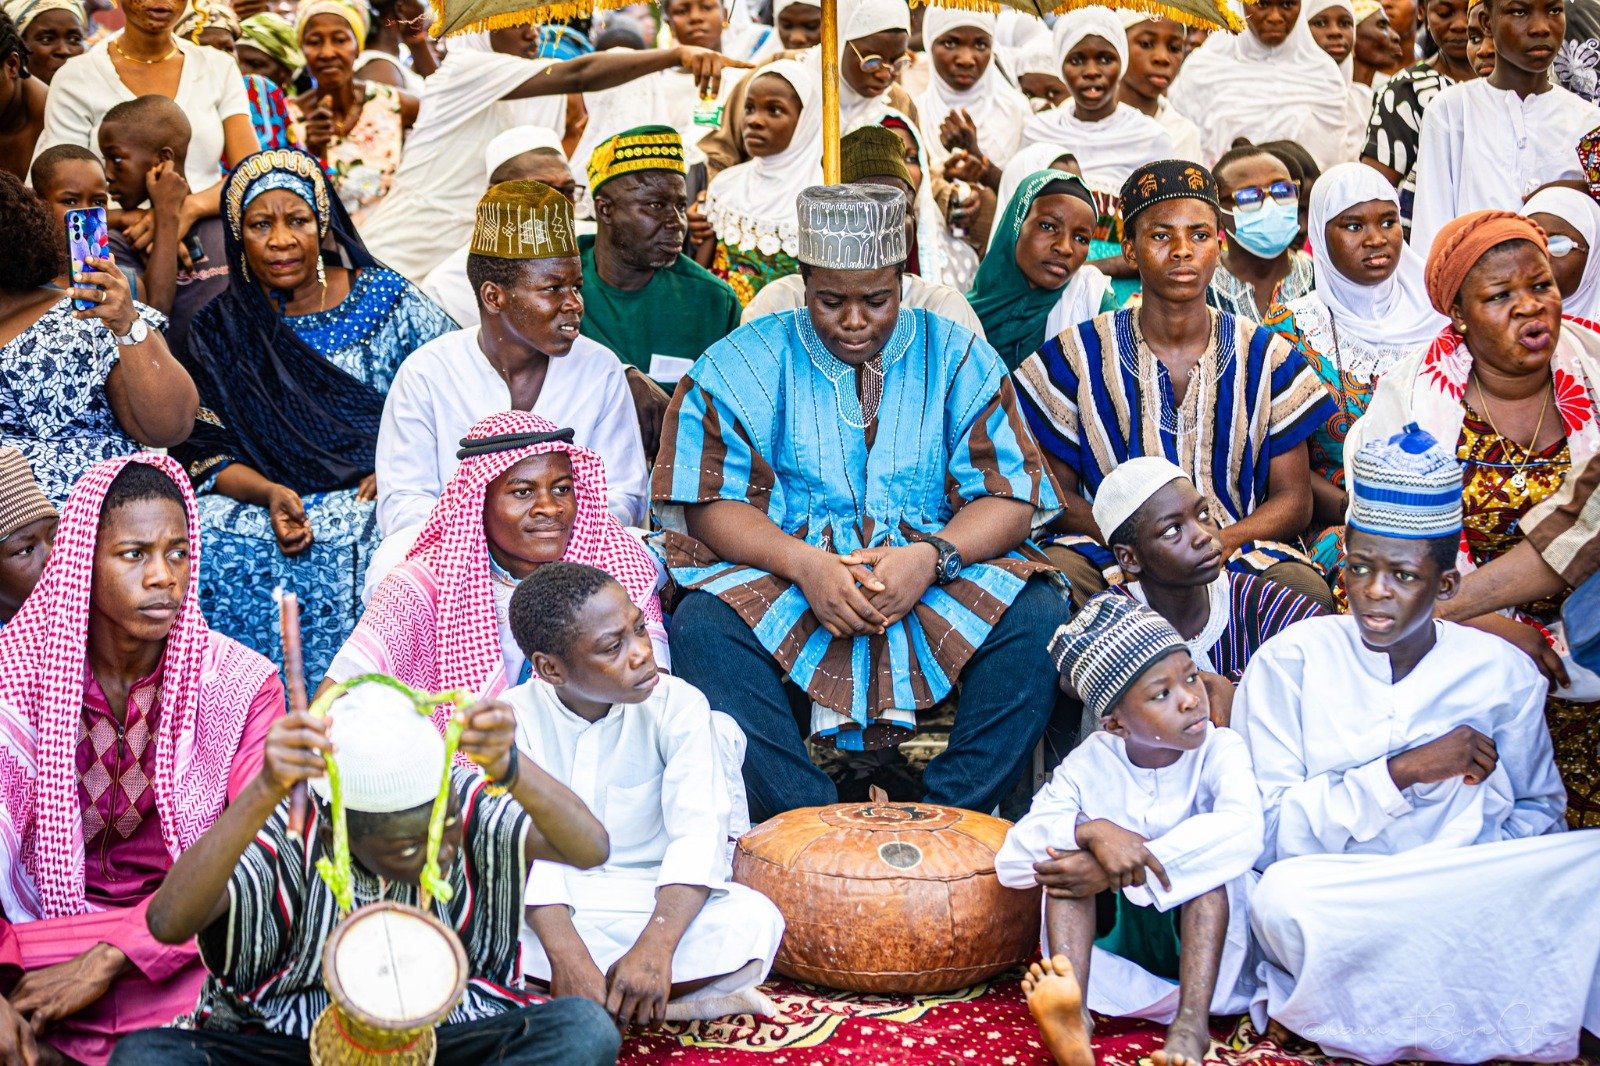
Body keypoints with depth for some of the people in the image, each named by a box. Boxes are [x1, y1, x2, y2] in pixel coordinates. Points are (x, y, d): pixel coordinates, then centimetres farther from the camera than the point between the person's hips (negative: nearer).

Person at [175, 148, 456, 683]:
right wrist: (272, 494, -16)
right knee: (204, 548, -28)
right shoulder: (217, 331, 9)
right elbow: (208, 450, 4)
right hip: (262, 499, 2)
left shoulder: (387, 301, 5)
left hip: (379, 499, -2)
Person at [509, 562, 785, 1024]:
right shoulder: (515, 718, -7)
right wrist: (568, 956, -33)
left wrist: (655, 947, -34)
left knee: (753, 921, -29)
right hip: (551, 909, 0)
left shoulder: (676, 705, -8)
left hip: (652, 900, 0)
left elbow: (698, 831, -18)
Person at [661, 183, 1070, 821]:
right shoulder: (743, 363, 7)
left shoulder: (958, 358, 9)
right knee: (701, 625, -31)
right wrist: (804, 563, -20)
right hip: (784, 574, 0)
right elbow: (710, 501, -1)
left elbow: (1011, 499, 2)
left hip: (940, 581, 1)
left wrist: (931, 555, -20)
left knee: (1040, 614, -28)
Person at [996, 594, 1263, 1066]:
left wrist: (1112, 872, -37)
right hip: (1120, 936, 2)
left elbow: (1243, 829, -35)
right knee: (1072, 849, -18)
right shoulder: (1091, 764, -6)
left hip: (1203, 936, -2)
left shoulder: (1219, 750, -12)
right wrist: (1093, 831, -37)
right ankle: (1074, 1008, -38)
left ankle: (1191, 1023, -38)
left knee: (1213, 857, -26)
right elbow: (1011, 860, -17)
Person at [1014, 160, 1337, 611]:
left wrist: (1219, 541, -14)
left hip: (1237, 546, 1)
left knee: (1309, 595, -33)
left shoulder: (1268, 358, 9)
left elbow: (1294, 500, 8)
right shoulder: (1076, 357, 6)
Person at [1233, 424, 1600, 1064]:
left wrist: (1489, 879, -7)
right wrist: (1402, 772, -14)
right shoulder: (1288, 663, 1)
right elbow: (1266, 831, -7)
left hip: (1471, 900, 2)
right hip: (1334, 907, -1)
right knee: (1281, 895, -37)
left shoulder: (1502, 673, 9)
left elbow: (1537, 811, 16)